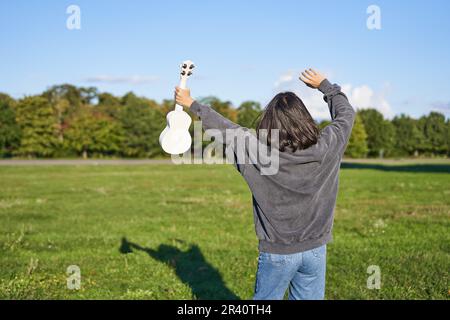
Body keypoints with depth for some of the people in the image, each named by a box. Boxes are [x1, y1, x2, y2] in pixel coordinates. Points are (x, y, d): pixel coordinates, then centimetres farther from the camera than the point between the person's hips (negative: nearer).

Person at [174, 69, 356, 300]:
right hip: (315, 250, 2)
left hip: (278, 252, -2)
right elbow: (346, 113, 7)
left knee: (265, 298, 15)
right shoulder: (325, 148, -12)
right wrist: (324, 85, 20)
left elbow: (223, 128, -2)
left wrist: (191, 104, 12)